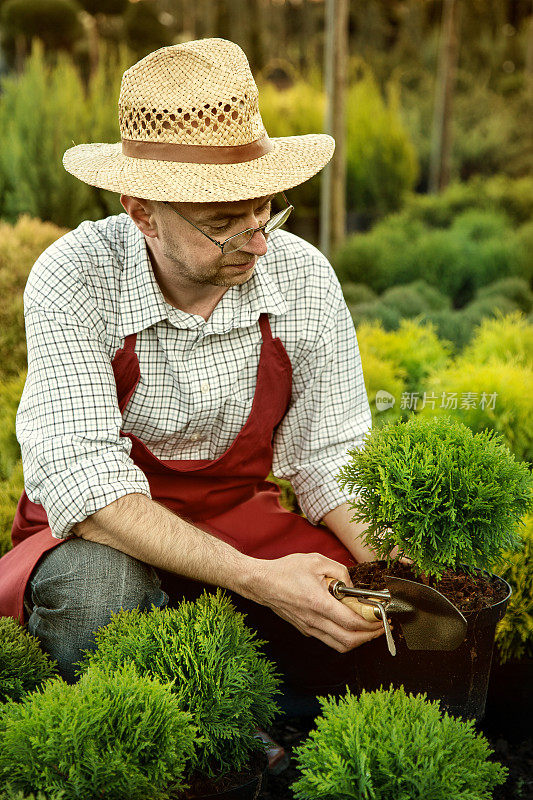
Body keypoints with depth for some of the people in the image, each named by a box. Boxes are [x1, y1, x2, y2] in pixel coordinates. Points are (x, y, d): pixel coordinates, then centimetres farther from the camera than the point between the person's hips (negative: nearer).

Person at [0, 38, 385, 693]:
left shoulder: (305, 279, -12)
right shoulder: (75, 280, -23)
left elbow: (330, 459, -5)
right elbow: (85, 485, -30)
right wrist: (257, 579, -40)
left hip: (241, 525, 3)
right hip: (103, 537, -3)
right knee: (96, 585, -37)